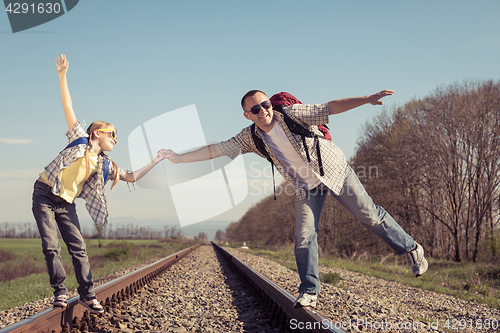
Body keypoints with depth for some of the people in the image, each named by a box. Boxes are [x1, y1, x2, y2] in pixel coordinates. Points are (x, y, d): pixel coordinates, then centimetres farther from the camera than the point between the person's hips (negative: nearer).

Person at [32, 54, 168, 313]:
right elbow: (68, 108, -9)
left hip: (66, 204, 4)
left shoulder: (105, 165, 9)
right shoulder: (80, 139, -2)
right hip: (45, 195, -4)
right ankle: (60, 291, 1)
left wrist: (156, 161, 11)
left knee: (78, 247, -3)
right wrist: (62, 76, -17)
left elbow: (131, 177, 16)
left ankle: (87, 294, 2)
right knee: (51, 246, -9)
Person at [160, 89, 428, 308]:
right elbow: (217, 149, -6)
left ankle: (410, 248, 23)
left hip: (334, 171, -3)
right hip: (306, 187, 3)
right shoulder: (250, 138, -10)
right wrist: (180, 158, -6)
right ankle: (309, 292, 7)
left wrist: (367, 99, -33)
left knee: (369, 215, 3)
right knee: (304, 238, -7)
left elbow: (330, 108, -24)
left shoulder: (292, 114, -21)